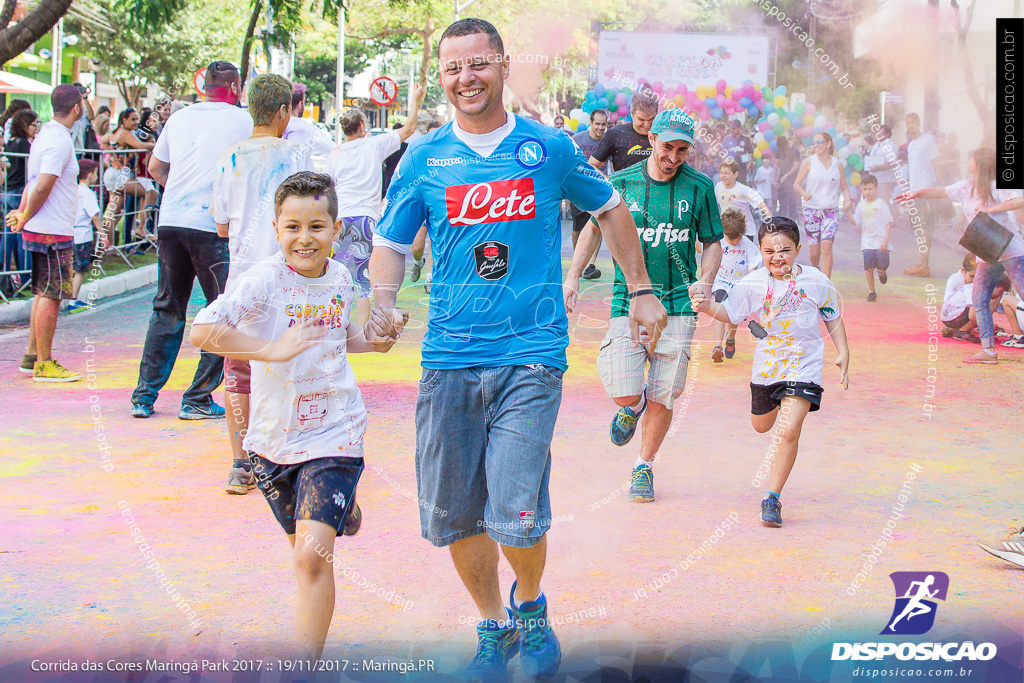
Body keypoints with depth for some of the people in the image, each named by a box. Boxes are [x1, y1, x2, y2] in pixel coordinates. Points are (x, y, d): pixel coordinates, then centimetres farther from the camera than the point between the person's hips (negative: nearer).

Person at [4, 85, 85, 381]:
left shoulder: (46, 133, 15)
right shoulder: (59, 141, -18)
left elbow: (34, 183, 17)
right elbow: (41, 189, -22)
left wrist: (23, 214, 11)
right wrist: (25, 218, -10)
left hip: (39, 229, 10)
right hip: (53, 232, -10)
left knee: (43, 294, 15)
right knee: (50, 296, -6)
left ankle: (32, 356, 20)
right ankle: (44, 364, -3)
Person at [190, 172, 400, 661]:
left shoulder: (340, 279, 0)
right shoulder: (265, 279, -15)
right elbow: (201, 331, -29)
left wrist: (371, 340, 4)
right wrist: (274, 349, -33)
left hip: (333, 432, 0)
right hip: (274, 434, 0)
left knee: (312, 554, -14)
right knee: (301, 543, 21)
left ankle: (305, 665, -6)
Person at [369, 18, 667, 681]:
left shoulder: (550, 148, 3)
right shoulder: (423, 159, 6)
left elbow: (610, 209, 18)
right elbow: (391, 244, 9)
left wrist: (641, 290, 19)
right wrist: (382, 308, -10)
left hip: (531, 356, -2)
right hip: (449, 358, 3)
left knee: (516, 516, -13)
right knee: (450, 516, 5)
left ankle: (532, 607, 19)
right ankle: (494, 627, 29)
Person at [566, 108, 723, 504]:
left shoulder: (699, 188, 1)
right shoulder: (622, 183, 2)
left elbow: (713, 242, 10)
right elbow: (595, 228, 13)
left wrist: (706, 281, -8)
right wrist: (573, 277, 4)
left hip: (678, 304, 0)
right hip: (628, 302, 0)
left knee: (662, 397, 0)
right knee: (622, 391, -12)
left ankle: (644, 468, 23)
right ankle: (632, 406, 27)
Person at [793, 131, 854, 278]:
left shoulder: (836, 163, 7)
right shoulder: (809, 162, 2)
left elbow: (844, 188, 14)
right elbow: (796, 184, 2)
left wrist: (847, 201, -6)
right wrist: (804, 193, -19)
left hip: (831, 211, 0)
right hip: (811, 210, 0)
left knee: (826, 247, -16)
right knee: (815, 251, 1)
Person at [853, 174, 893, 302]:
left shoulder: (881, 203, -5)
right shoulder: (862, 204, 10)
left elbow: (888, 223, -4)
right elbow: (855, 221, 13)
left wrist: (885, 240, -12)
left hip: (881, 242, -3)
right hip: (867, 242, 3)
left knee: (882, 267, -4)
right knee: (868, 268, -6)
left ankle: (882, 273, 34)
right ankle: (871, 291, 7)